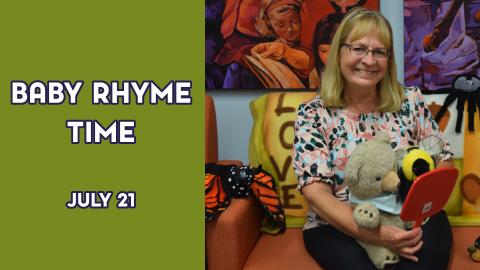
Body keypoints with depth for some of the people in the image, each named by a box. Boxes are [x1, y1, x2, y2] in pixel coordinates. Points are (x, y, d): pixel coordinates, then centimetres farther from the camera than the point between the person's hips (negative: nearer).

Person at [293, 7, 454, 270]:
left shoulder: (411, 100, 3)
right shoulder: (313, 114, -5)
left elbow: (443, 158, 9)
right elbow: (316, 192, -12)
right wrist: (374, 234, -25)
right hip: (340, 227, -1)